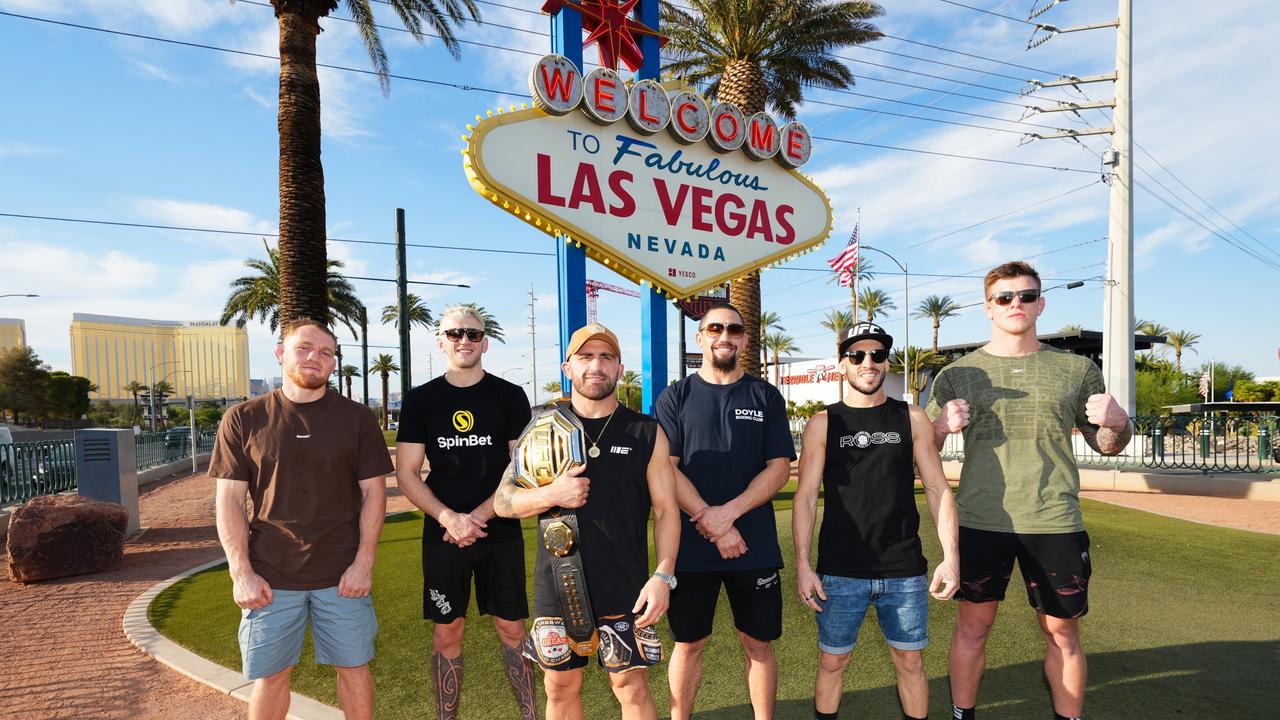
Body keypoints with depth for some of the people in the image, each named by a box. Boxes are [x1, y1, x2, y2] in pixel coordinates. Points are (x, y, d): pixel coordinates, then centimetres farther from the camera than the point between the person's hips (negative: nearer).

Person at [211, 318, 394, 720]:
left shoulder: (357, 418, 0)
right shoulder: (243, 420, 1)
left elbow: (374, 492, 0)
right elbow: (229, 501, 1)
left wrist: (363, 563, -7)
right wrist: (241, 573, -6)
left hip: (343, 576, 0)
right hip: (270, 577, 0)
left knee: (354, 667, 9)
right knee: (269, 675, 11)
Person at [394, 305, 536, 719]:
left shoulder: (510, 396, 1)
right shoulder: (420, 400, 3)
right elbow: (406, 473, 1)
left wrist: (479, 516, -13)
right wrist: (449, 518, -14)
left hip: (501, 533, -1)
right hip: (442, 534, 1)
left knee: (511, 629, 6)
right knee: (447, 633, 8)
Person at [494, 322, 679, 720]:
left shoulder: (646, 433, 0)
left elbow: (665, 510, 0)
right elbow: (503, 500, 3)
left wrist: (663, 575, -11)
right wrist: (551, 494, -15)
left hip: (625, 587, -2)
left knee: (632, 688, 7)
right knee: (561, 688, 15)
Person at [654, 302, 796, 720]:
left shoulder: (766, 397, 6)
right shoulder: (676, 397, 3)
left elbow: (779, 467, -1)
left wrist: (727, 513, -15)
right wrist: (713, 526, -14)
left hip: (756, 547, 1)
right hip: (691, 546, -1)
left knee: (759, 644, 10)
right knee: (688, 644, 10)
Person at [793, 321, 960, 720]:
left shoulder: (912, 419, 4)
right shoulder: (823, 424, 0)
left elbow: (937, 489, 4)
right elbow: (805, 497, -2)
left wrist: (951, 555, -5)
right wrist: (802, 564, -8)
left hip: (905, 570, 1)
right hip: (839, 571, -1)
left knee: (910, 662, 11)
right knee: (832, 662, 8)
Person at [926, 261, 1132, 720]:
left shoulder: (1076, 369, 8)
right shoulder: (958, 375, 5)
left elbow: (1107, 446, 15)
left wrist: (1116, 423, -8)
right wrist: (943, 426, -16)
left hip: (1055, 523, 1)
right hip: (980, 522, 0)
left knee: (1063, 632, 10)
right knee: (973, 625, 8)